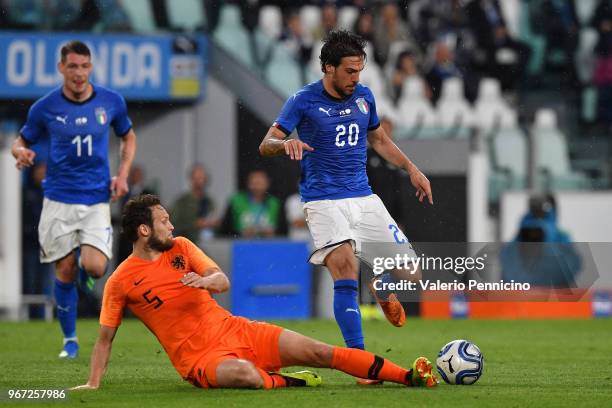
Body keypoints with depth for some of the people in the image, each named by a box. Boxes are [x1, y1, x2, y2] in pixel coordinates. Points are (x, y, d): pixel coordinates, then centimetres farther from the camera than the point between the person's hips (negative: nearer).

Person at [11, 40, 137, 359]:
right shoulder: (45, 107, -4)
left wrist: (123, 173, 2)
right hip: (59, 199, 0)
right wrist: (21, 152, -17)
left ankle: (85, 260, 22)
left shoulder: (111, 102, 0)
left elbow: (128, 137, 17)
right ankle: (70, 340, 17)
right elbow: (21, 142, 8)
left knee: (95, 269, -17)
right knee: (65, 272, 0)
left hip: (97, 199, 0)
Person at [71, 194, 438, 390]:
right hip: (198, 357, -5)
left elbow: (223, 282, 0)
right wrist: (93, 384, -7)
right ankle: (289, 382, -10)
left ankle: (409, 376, -6)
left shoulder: (181, 247, 8)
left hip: (234, 330, 5)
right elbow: (105, 337, 2)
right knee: (244, 374, -41)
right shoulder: (120, 282, -5)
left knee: (318, 352, -5)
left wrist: (205, 280, -24)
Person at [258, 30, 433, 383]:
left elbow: (379, 140, 24)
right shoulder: (304, 101, -7)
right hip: (324, 201, -5)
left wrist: (411, 169, 15)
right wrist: (286, 143, -32)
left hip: (363, 197, 5)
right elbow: (266, 145, -9)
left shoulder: (364, 96, 8)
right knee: (345, 268, -26)